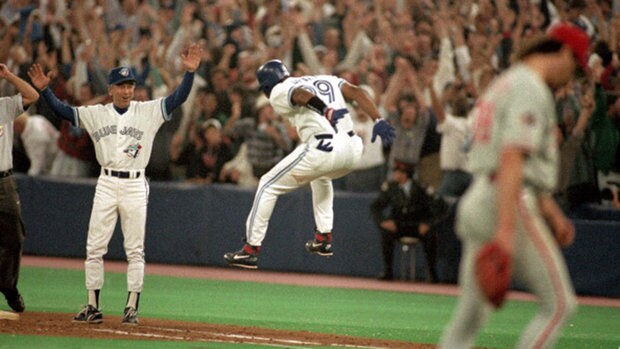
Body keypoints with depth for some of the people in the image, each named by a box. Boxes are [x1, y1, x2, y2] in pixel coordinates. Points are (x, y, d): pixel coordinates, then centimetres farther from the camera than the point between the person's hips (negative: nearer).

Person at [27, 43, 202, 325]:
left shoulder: (149, 112, 2)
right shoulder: (96, 114, 7)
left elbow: (178, 99, -8)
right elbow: (63, 111, 1)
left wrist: (190, 72, -21)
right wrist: (44, 90, -13)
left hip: (135, 185, -2)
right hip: (107, 183, 2)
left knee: (135, 249, 0)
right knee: (95, 247, 1)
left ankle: (132, 308, 6)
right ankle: (93, 307, 8)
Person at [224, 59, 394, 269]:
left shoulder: (279, 92, 9)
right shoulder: (326, 80, 26)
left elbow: (302, 94, -14)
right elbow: (355, 92, 10)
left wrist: (326, 111, -32)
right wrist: (378, 121, 0)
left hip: (322, 150, -6)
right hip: (352, 150, 6)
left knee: (268, 185, 11)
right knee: (321, 175, 39)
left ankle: (251, 250, 10)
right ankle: (323, 239, 34)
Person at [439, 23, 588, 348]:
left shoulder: (504, 84, 23)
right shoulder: (530, 89, -10)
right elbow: (510, 160, -21)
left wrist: (551, 212, 33)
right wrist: (506, 230, -27)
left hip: (476, 200, 10)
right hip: (510, 204, -10)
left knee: (469, 315, 8)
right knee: (559, 302, -4)